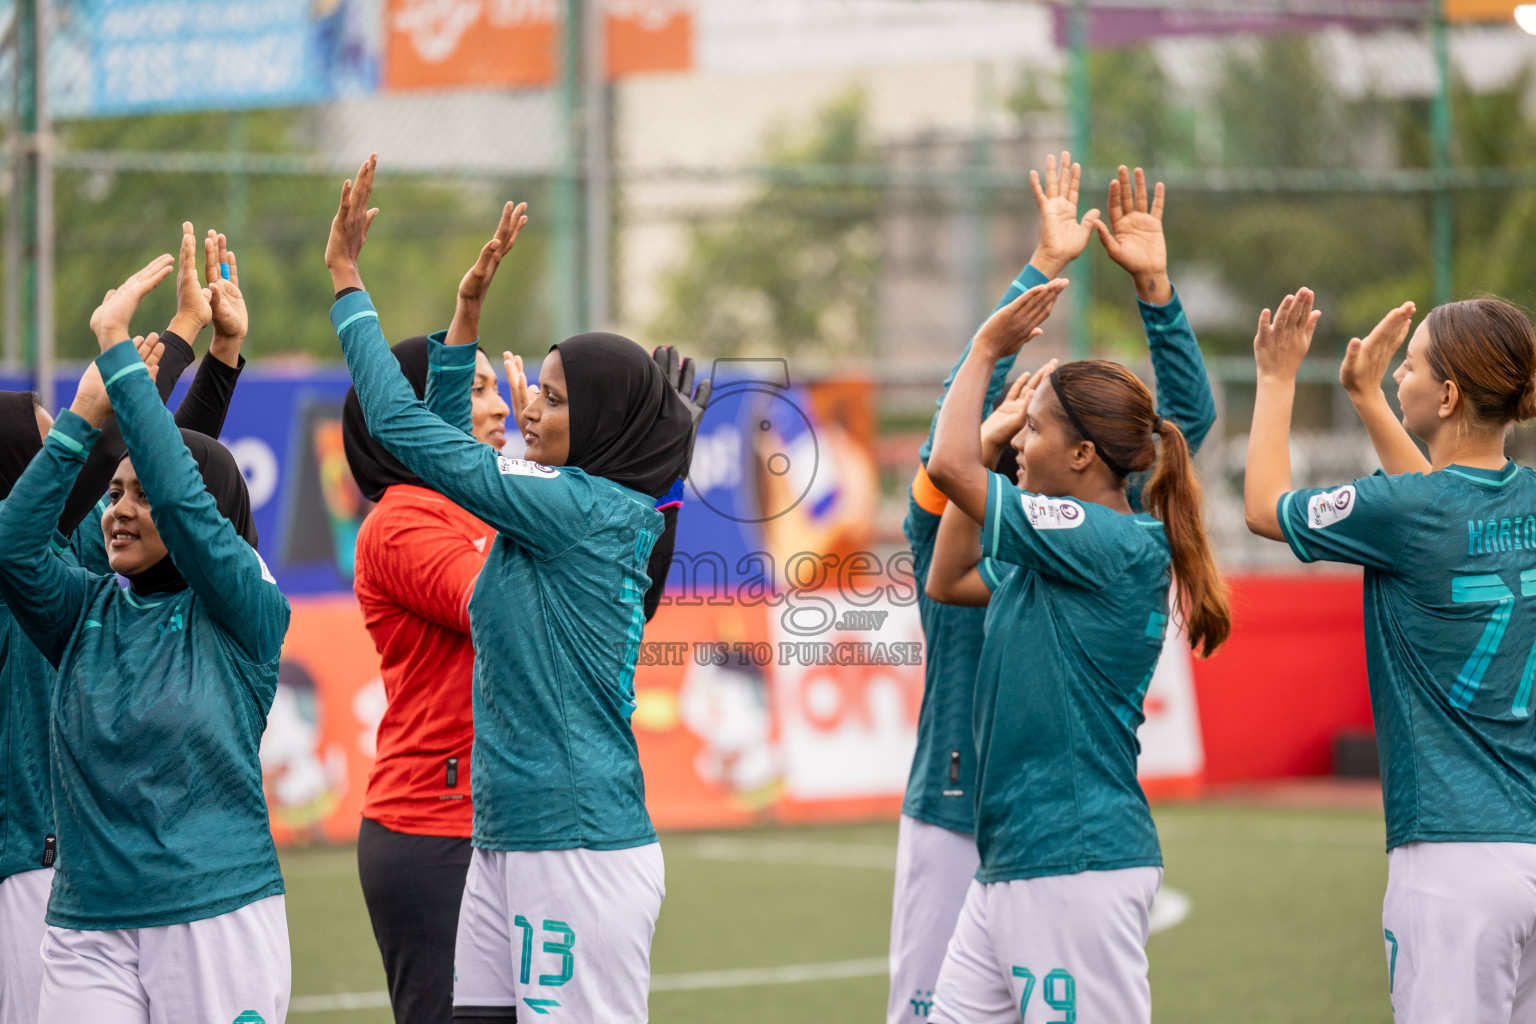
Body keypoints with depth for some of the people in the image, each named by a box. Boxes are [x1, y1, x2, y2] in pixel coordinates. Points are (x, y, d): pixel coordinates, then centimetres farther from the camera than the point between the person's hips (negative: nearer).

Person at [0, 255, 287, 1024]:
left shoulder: (246, 618, -1)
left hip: (220, 922, -3)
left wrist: (118, 351, -12)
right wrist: (84, 415, -10)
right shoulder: (87, 613, 11)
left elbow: (181, 498, -14)